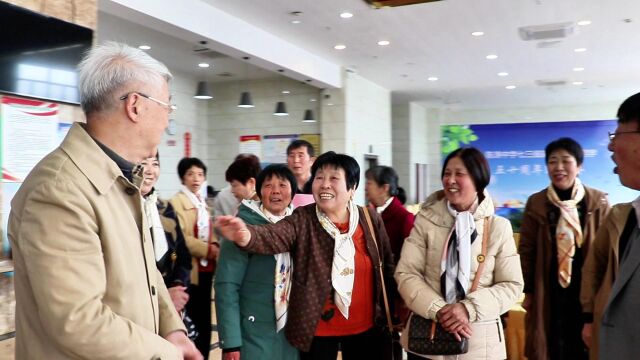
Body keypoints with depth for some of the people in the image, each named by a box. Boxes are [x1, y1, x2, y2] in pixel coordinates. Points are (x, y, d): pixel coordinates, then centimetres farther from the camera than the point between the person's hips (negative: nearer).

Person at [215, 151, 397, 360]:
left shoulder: (371, 220, -4)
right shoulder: (302, 220, -11)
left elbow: (387, 267, 6)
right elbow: (274, 236, -32)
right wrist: (246, 236, -53)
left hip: (365, 327, 2)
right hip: (318, 329, -2)